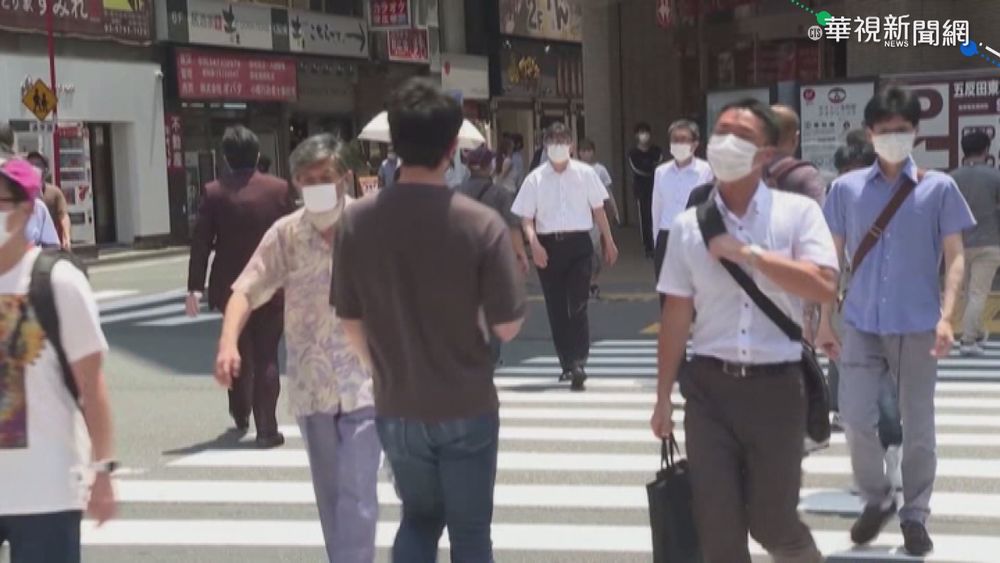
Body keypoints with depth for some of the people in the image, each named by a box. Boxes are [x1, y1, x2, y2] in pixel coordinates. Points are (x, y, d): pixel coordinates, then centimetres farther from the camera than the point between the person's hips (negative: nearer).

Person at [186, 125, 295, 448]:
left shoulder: (214, 193, -6)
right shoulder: (279, 189, -4)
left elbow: (201, 242, -7)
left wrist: (195, 287, -3)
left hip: (231, 286, 1)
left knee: (238, 353, 20)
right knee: (266, 357, 2)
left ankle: (240, 415, 35)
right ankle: (266, 429, -4)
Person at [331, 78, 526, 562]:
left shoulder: (356, 221, -8)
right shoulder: (482, 224, -17)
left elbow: (351, 323, 1)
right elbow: (508, 327, -12)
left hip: (395, 409, 3)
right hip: (466, 409, -3)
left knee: (419, 517, 23)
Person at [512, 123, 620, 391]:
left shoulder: (585, 174, 2)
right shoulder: (535, 178, 2)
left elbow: (598, 210, 9)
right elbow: (527, 217, 1)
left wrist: (609, 242, 10)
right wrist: (534, 243, -15)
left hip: (578, 242, -2)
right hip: (548, 245, 2)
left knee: (578, 305, -11)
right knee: (556, 307, 7)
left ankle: (578, 363, -14)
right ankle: (567, 362, 19)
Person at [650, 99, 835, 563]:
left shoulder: (798, 212, -4)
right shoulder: (688, 225, 3)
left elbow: (824, 288, -17)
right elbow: (676, 314, 7)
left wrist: (749, 254, -17)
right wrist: (663, 397, 8)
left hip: (775, 386, -2)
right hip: (709, 386, 2)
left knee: (771, 520, 10)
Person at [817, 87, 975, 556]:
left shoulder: (938, 188, -1)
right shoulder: (846, 189, 3)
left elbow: (955, 257, -2)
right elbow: (833, 258, 9)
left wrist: (946, 316, -14)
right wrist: (825, 320, 8)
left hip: (918, 326, -1)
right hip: (861, 324, 1)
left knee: (917, 426, 7)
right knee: (855, 418, -1)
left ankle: (915, 516, 22)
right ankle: (876, 499, 22)